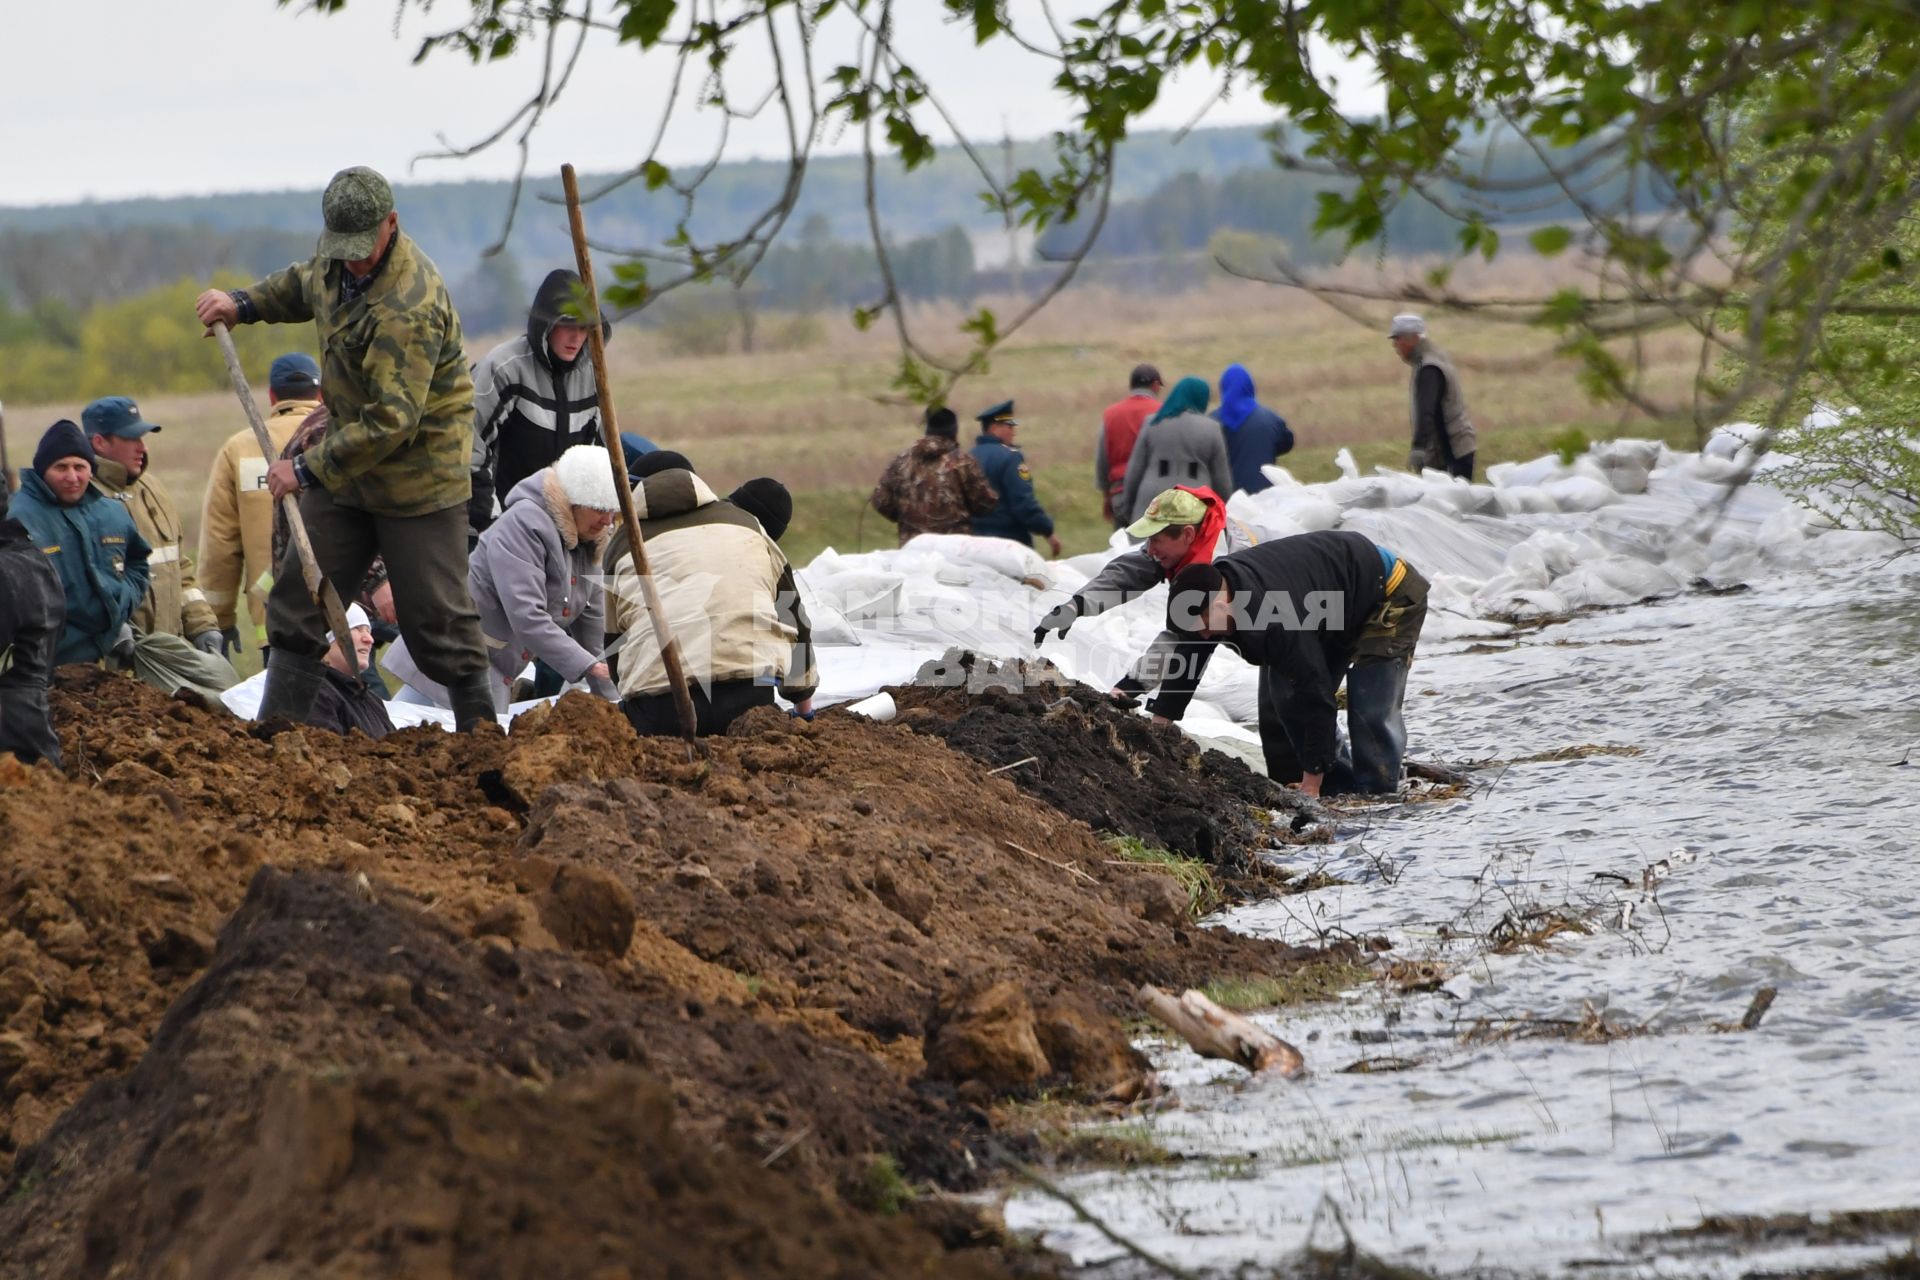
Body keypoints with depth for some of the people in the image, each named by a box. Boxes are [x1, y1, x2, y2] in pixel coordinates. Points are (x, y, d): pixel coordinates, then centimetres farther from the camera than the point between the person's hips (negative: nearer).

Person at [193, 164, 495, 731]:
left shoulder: (409, 306, -29)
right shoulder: (341, 260, 0)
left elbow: (392, 420, -31)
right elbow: (306, 283, 28)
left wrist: (309, 469, -26)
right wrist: (243, 304, 12)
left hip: (417, 472, -9)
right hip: (347, 456, 9)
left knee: (436, 617, -5)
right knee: (298, 598, 9)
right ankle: (274, 731, 15)